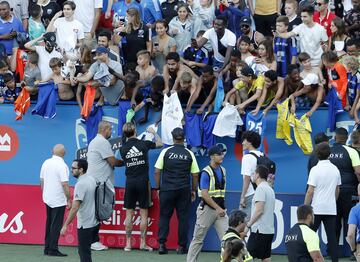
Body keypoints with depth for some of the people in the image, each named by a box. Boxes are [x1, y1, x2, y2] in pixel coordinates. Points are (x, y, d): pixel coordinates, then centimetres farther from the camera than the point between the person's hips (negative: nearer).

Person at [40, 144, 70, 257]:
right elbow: (65, 184, -20)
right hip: (59, 200, -7)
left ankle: (47, 248, 18)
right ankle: (53, 249, -2)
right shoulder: (62, 165, -17)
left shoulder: (46, 163, 3)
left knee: (49, 224, 15)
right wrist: (69, 200, -14)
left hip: (47, 199, 7)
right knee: (56, 225, -2)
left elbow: (42, 180, 11)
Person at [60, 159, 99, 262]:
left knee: (84, 253, -3)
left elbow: (75, 208, -25)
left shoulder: (80, 184, -20)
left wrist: (65, 225, -22)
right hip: (95, 222, 9)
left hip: (85, 225, -9)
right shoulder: (92, 179, 7)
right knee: (83, 250, 17)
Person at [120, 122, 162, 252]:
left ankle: (128, 243, 6)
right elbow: (159, 143, 12)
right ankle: (143, 243, 3)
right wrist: (153, 132, 27)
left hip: (130, 181, 2)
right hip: (143, 181, -2)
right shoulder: (143, 144, -4)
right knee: (144, 213, 3)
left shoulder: (123, 148, 1)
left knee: (129, 213, 6)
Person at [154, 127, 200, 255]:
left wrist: (158, 188, 6)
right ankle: (182, 246, 6)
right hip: (184, 190, 0)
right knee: (183, 218, 6)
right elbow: (195, 175, 3)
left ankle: (162, 244, 1)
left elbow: (157, 171, -2)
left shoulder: (166, 152, -2)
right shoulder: (189, 154, 1)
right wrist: (193, 190, 13)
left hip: (167, 190, 0)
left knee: (164, 216, 7)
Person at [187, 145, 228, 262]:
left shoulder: (223, 170, 11)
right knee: (198, 239, 3)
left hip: (220, 209, 6)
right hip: (207, 209, -6)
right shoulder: (206, 172, -12)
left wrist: (222, 207, 15)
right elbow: (204, 194, -17)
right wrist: (217, 208, -16)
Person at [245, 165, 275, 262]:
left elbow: (259, 210, -19)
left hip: (260, 230, -9)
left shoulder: (261, 188, -12)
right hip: (269, 229, 9)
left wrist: (248, 225, -13)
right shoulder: (270, 189, 17)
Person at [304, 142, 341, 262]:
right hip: (331, 209, 4)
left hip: (317, 208, -4)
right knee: (332, 236, 5)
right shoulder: (335, 170, 6)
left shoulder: (315, 169, -10)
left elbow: (310, 191, -12)